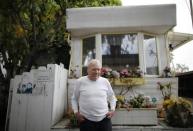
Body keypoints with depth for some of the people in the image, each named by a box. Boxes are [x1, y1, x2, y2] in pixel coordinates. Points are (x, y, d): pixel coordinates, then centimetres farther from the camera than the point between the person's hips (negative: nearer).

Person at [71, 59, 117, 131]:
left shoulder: (105, 81, 1)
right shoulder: (80, 81, -3)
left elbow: (112, 97, 13)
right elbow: (74, 99, 6)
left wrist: (112, 109, 3)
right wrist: (76, 112, -3)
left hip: (104, 119, 2)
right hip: (86, 120, -1)